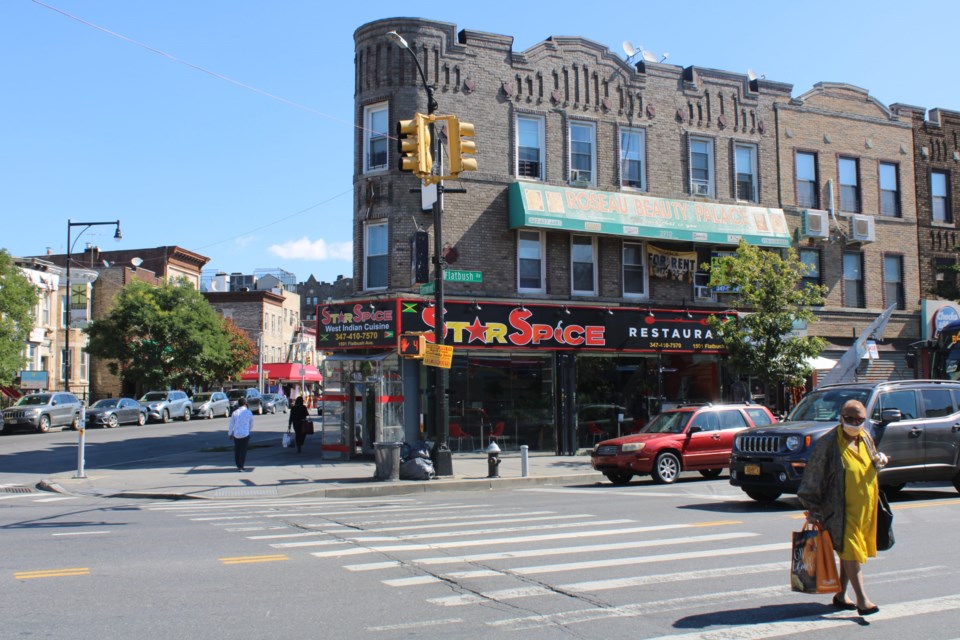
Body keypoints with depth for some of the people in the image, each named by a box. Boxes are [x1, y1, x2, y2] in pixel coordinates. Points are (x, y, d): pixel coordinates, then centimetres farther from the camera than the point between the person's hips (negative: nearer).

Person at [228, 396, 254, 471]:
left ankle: (238, 466, 21)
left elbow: (231, 425, 0)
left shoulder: (235, 413, -3)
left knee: (237, 450, 15)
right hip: (245, 434, -2)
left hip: (236, 434, 2)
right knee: (243, 450, 4)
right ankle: (241, 467, 2)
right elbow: (251, 424, 8)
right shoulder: (249, 412, -3)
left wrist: (229, 434, 14)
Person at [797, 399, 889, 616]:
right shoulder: (828, 443, -10)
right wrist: (811, 508, -9)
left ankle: (841, 595, 22)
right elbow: (814, 475, -9)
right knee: (850, 551, -11)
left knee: (849, 551, 12)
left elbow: (873, 465, 27)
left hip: (865, 506, 7)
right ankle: (862, 599, -10)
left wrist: (880, 461, 3)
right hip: (841, 509, -7)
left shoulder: (866, 438, 10)